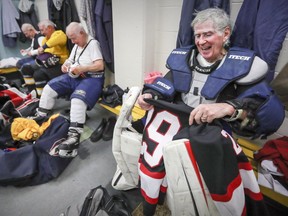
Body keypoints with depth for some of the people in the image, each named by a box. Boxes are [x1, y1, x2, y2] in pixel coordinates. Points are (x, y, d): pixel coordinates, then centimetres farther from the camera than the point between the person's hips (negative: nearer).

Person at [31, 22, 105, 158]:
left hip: (91, 78, -9)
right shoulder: (77, 45, 20)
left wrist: (82, 68, -25)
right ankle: (40, 118, 12)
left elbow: (100, 66, -19)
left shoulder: (93, 44, -8)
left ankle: (74, 137, -40)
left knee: (77, 99, -36)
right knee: (49, 88, 0)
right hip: (74, 77, 9)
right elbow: (70, 60, 25)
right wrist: (65, 65, 2)